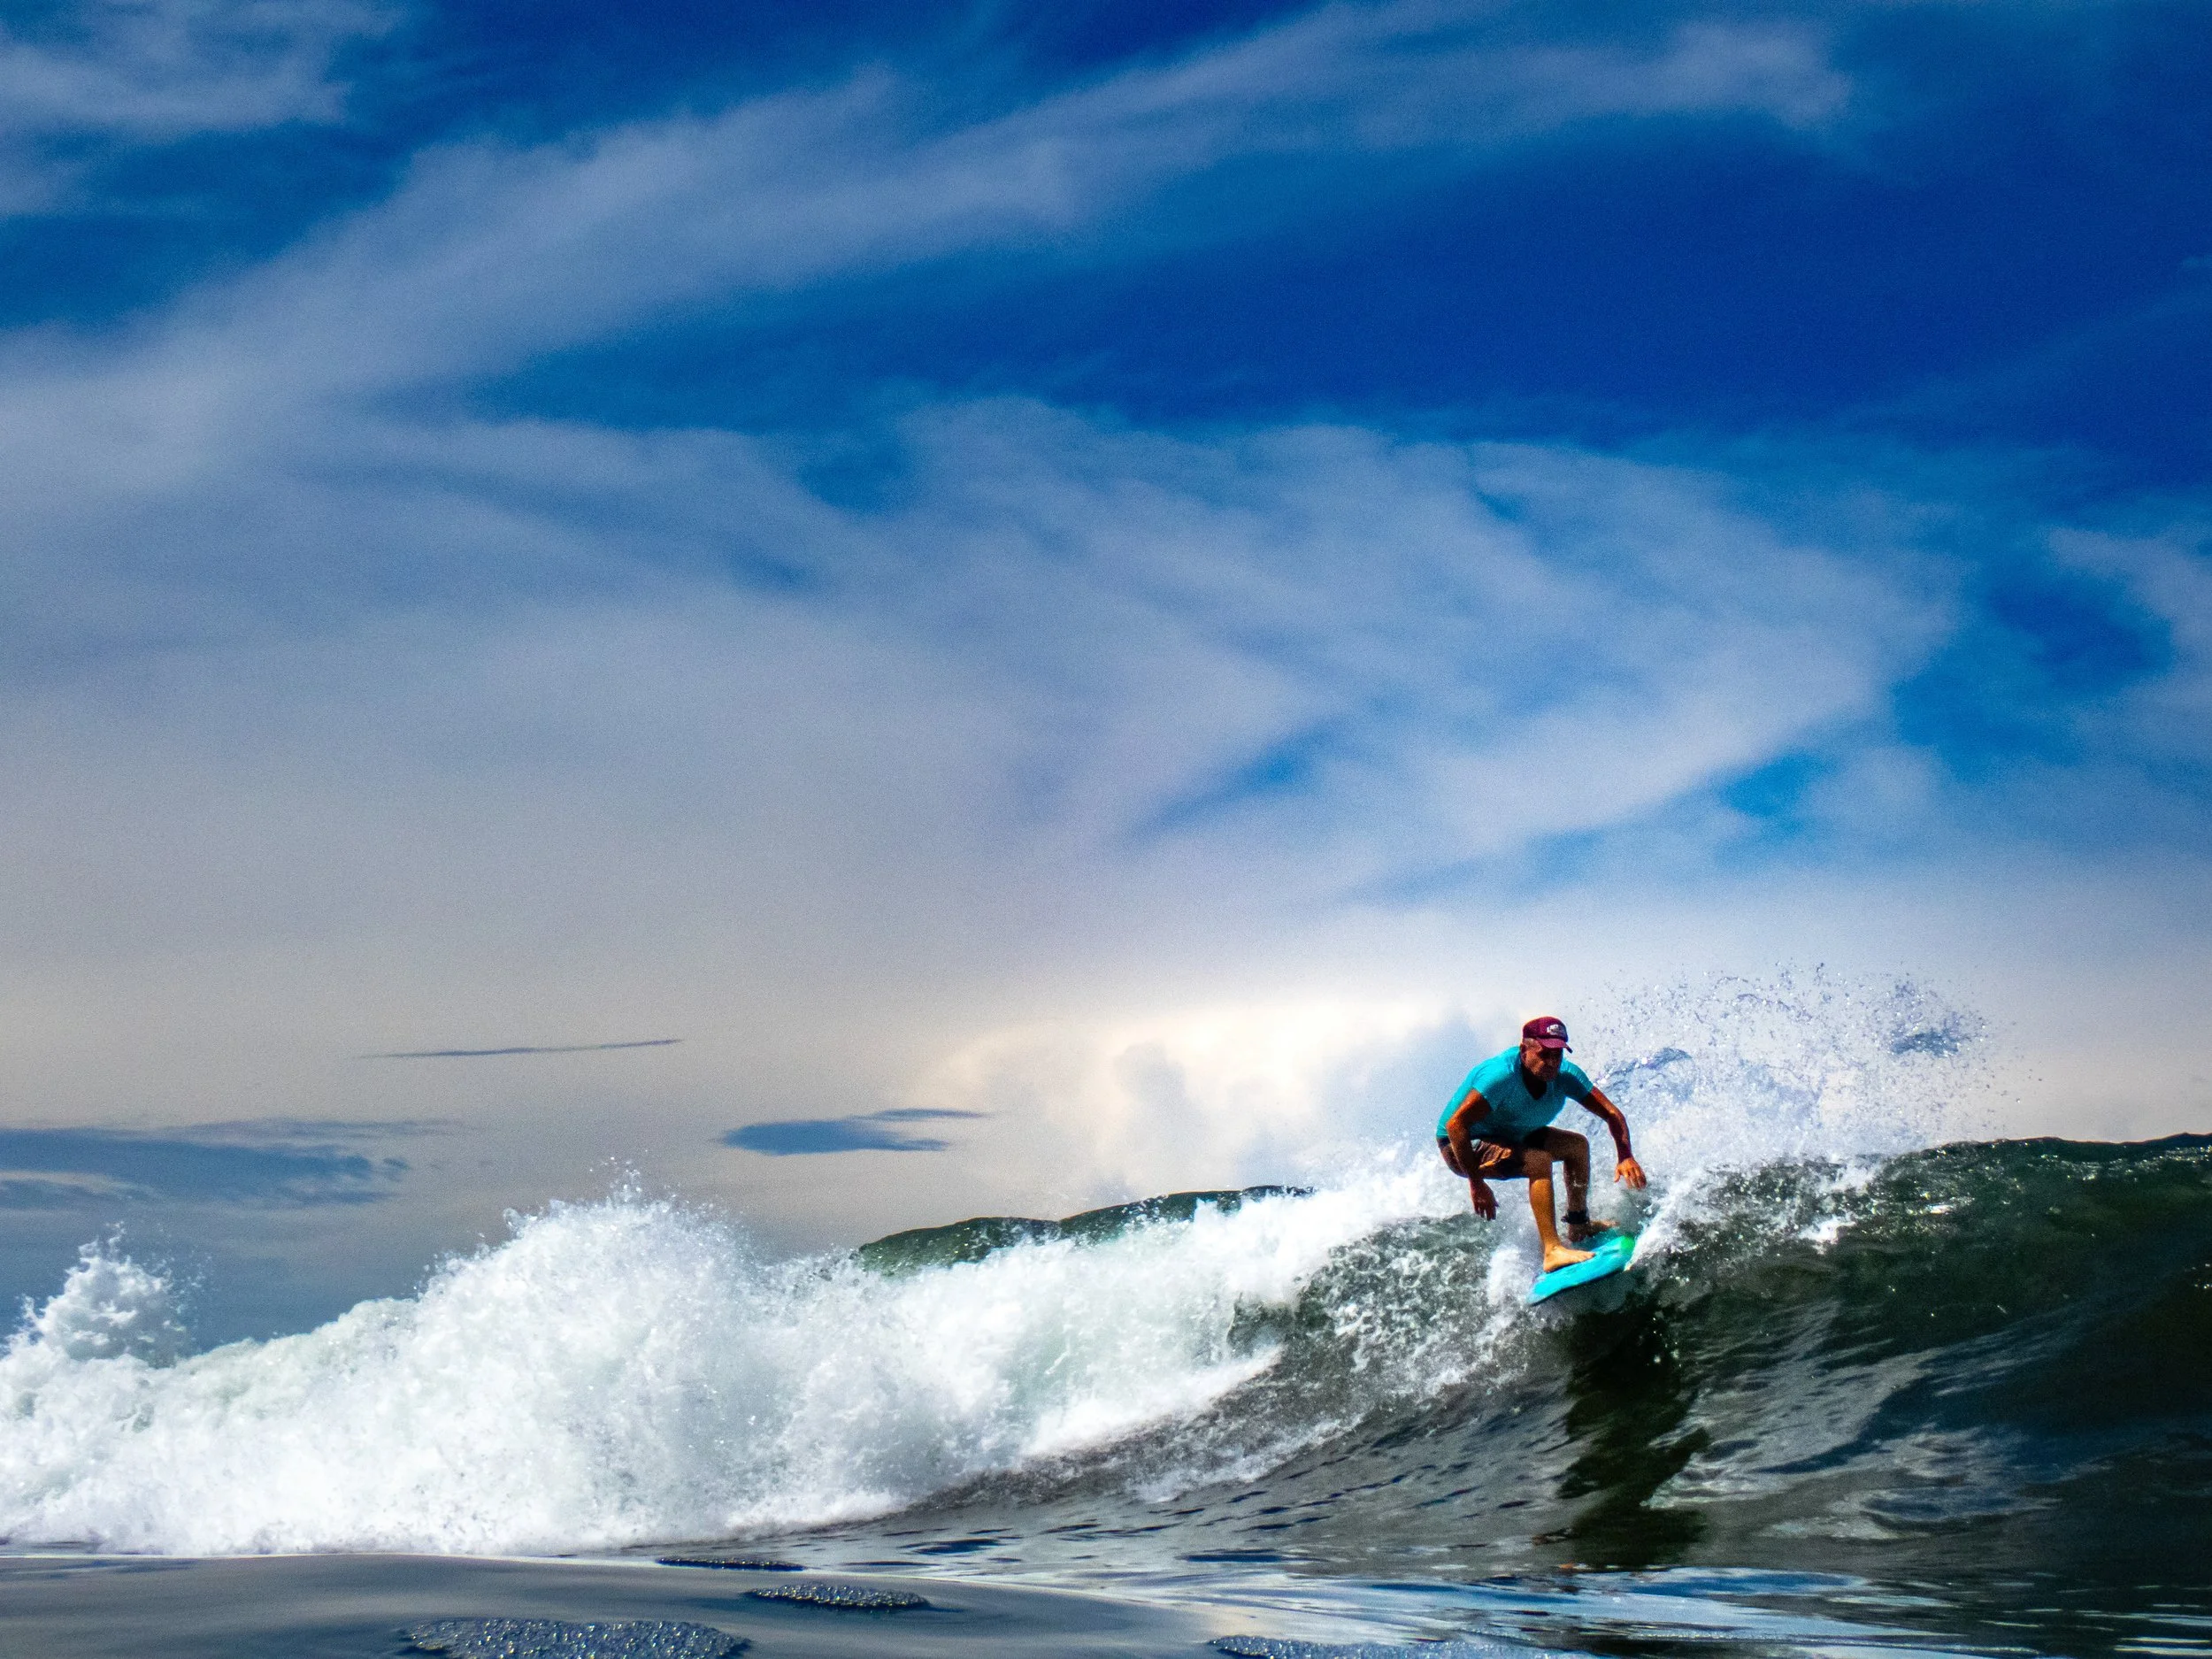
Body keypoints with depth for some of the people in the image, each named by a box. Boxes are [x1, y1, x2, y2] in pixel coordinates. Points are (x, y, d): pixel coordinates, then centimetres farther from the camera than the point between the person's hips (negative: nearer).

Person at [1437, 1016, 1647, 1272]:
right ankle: (1552, 1250, -32)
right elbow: (1455, 1124, -36)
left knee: (1577, 1145, 12)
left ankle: (1579, 1228, 29)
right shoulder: (1502, 1075, -35)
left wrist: (1625, 1157, -30)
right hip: (1460, 1146, -8)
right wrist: (1476, 1183, -36)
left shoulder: (1565, 1075, -15)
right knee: (1538, 1160, -29)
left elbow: (1612, 1113, -12)